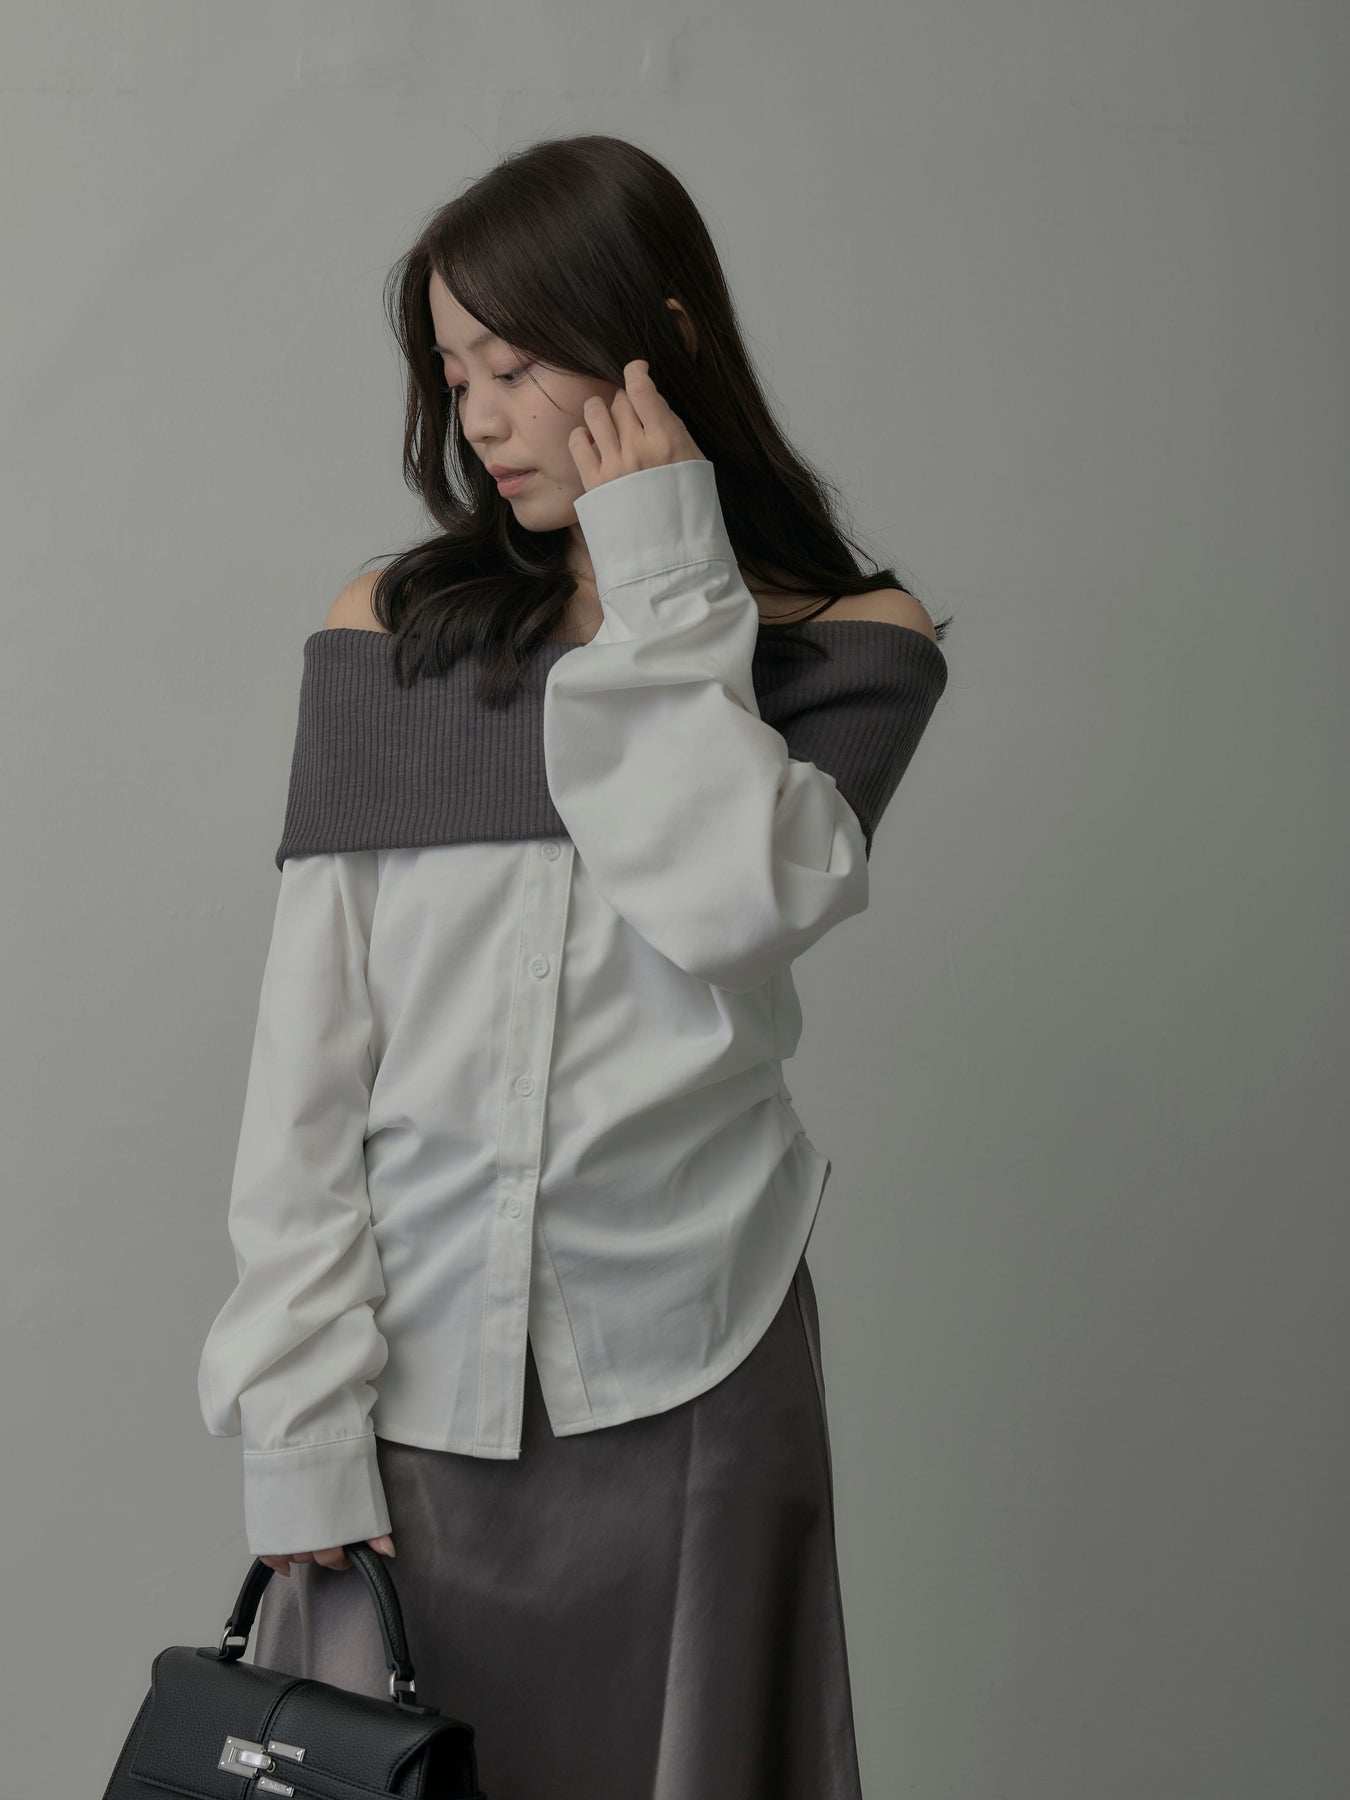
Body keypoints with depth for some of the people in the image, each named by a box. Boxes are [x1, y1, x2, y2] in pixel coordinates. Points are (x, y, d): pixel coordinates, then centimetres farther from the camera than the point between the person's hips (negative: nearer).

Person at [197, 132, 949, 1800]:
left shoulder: (846, 646, 1)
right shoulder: (387, 632, 3)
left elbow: (733, 905, -18)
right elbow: (309, 1039, -1)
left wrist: (664, 595, -11)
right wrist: (294, 1403, -6)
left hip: (679, 1368, -1)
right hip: (411, 1365, 1)